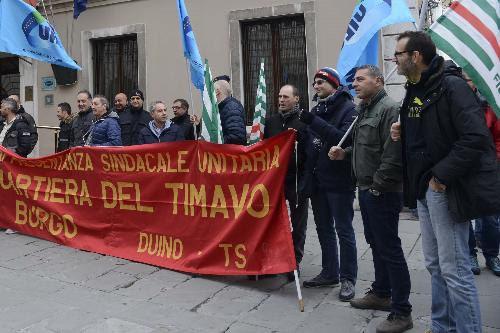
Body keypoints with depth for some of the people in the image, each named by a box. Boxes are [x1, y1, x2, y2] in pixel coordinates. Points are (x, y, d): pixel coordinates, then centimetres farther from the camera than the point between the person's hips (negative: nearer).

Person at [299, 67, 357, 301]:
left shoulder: (347, 108, -7)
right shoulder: (316, 110, 13)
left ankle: (348, 278, 14)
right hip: (317, 179, 7)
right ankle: (330, 273, 28)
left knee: (344, 230, 2)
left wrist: (314, 122, -26)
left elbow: (344, 138, -23)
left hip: (339, 181, -7)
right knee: (324, 229, 15)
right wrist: (307, 175, 5)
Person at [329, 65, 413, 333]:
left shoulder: (389, 109, -14)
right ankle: (381, 293, 34)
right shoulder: (365, 110, 17)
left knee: (389, 249, -5)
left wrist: (378, 185, -19)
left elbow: (393, 154, -22)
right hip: (366, 189, 10)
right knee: (375, 243, 19)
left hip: (382, 192, -10)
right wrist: (344, 153, 8)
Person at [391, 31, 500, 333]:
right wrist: (402, 133, 5)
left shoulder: (451, 86, -13)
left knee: (454, 269, -3)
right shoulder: (415, 90, 14)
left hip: (446, 188, -9)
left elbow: (476, 138, -22)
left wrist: (441, 176, -21)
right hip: (424, 187, 9)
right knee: (435, 264, 16)